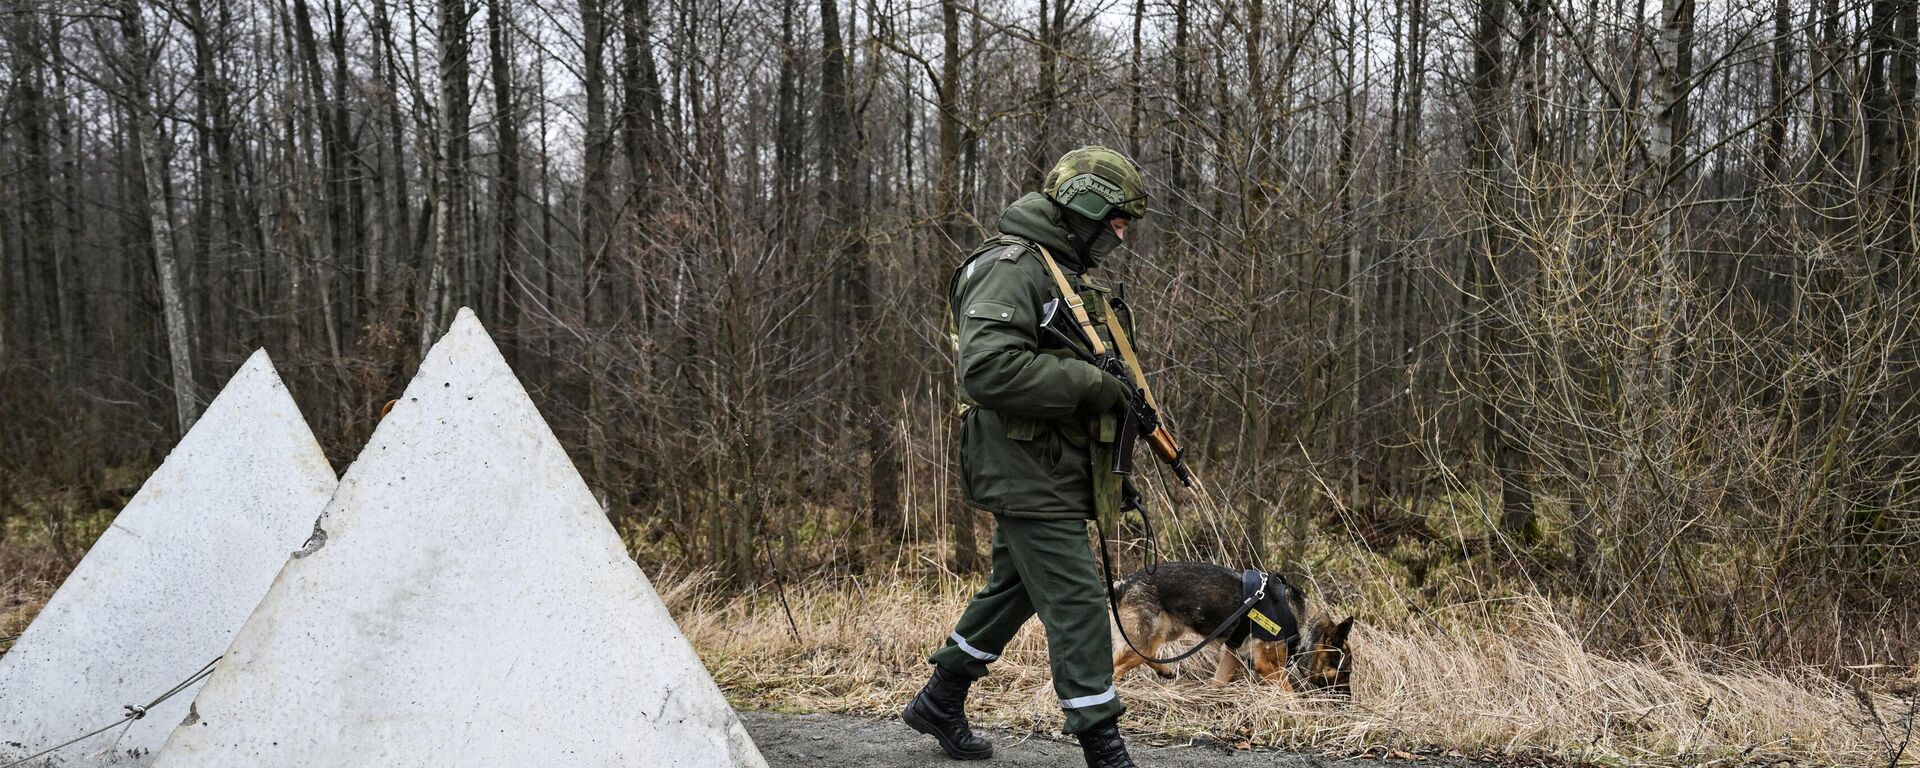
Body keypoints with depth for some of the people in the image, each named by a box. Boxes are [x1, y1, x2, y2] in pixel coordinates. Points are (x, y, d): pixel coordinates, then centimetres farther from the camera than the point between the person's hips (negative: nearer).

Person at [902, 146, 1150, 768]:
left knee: (1013, 589, 19)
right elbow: (987, 367, -29)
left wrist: (1119, 398, 13)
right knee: (1077, 603, -8)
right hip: (1025, 468, -10)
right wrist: (1091, 385, -23)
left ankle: (940, 702, 34)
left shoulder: (1068, 273, 18)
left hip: (1055, 470, 10)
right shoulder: (1011, 266, -15)